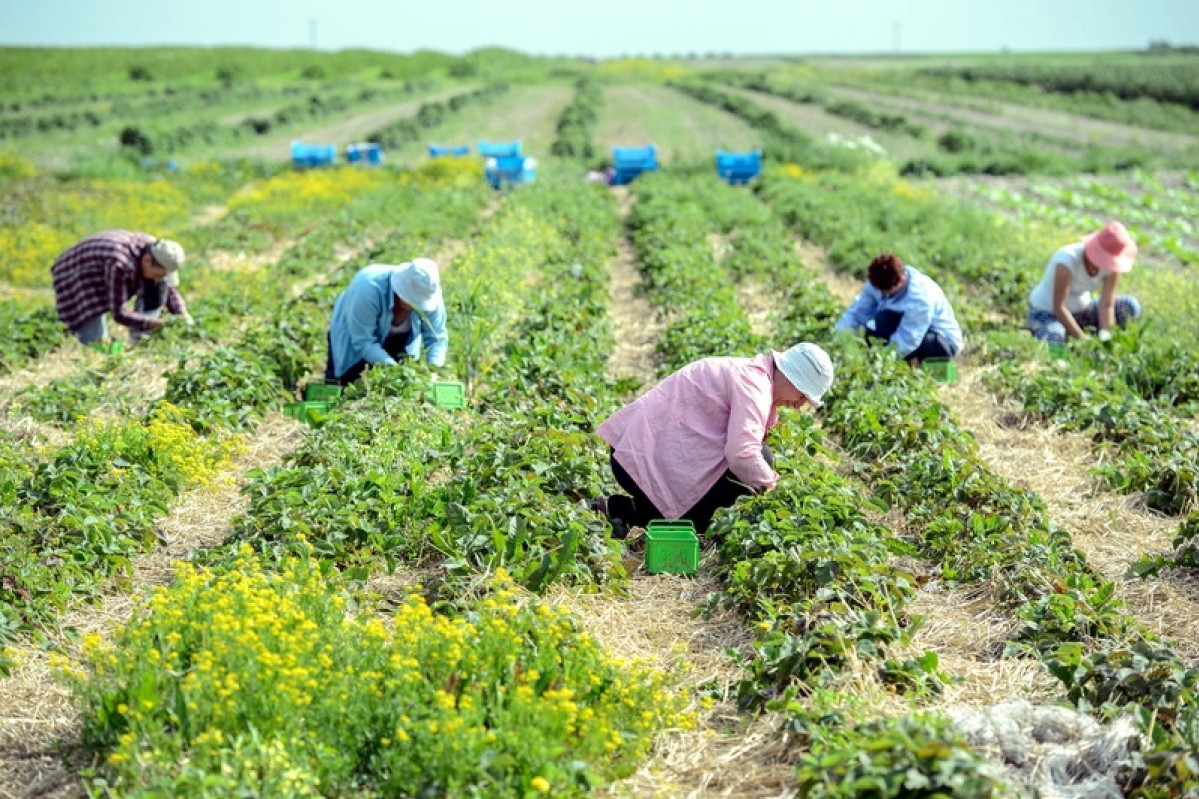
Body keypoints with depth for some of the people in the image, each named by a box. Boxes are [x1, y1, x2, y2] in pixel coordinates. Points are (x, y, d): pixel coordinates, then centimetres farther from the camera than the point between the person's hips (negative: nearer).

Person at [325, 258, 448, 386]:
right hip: (353, 336, -4)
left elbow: (437, 337, -22)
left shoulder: (430, 295, -29)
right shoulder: (369, 290, -42)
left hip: (396, 338, 4)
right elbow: (363, 342, -38)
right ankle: (334, 371, 22)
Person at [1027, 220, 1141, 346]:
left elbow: (1106, 305, -18)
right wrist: (1083, 339, -36)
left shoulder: (1112, 264, -16)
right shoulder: (1068, 260, -32)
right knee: (1054, 340, -39)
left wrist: (1105, 337, -33)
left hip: (1080, 311, 6)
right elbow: (1059, 308, -33)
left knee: (1129, 307, -14)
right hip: (1046, 312, -5)